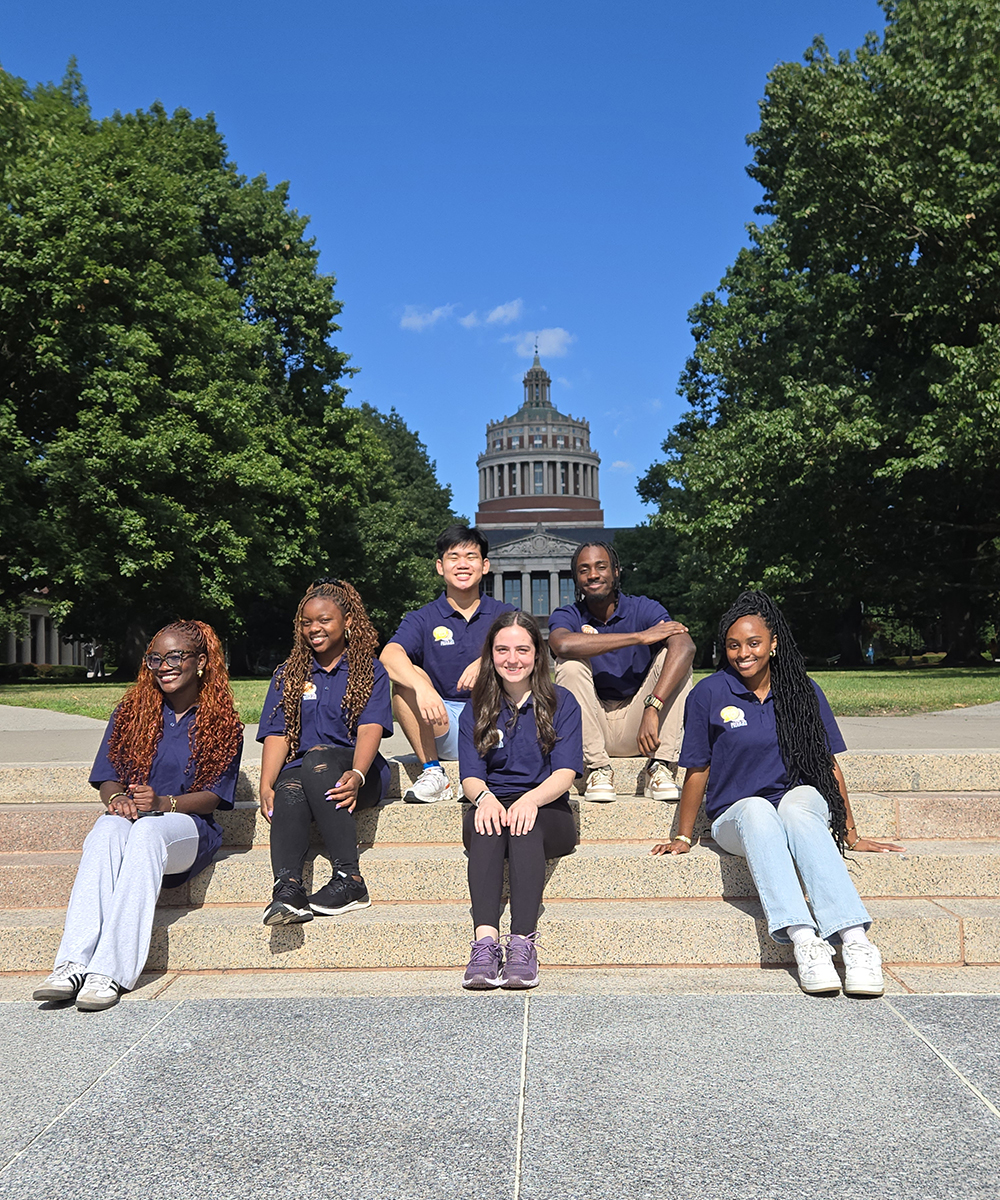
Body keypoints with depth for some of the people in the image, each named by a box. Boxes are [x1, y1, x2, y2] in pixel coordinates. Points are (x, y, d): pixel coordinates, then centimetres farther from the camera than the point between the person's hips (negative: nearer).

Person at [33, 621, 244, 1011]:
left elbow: (211, 798, -2)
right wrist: (117, 798, -15)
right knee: (107, 827, -34)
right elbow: (108, 777, 10)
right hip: (131, 817, 2)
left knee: (146, 831, -37)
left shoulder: (223, 723, 4)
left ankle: (111, 971, -45)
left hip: (188, 826, -2)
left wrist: (162, 803, -21)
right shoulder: (133, 711, 13)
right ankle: (73, 965, -46)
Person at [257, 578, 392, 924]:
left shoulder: (371, 671, 10)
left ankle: (349, 878, -40)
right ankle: (287, 886, -53)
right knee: (288, 793, -34)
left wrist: (356, 775, -27)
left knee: (317, 758, -36)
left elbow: (370, 729, -6)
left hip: (351, 769, -2)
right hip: (299, 770, 2)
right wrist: (265, 786, -12)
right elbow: (277, 734, 6)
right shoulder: (288, 674, 19)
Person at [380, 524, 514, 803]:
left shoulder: (503, 614, 8)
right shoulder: (423, 619, 6)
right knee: (406, 677, -22)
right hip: (441, 730, 1)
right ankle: (432, 773, -18)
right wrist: (422, 687, -36)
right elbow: (389, 655, -15)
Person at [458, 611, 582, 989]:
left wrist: (532, 799, -27)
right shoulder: (476, 711, 13)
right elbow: (470, 775, 1)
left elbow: (565, 773, -5)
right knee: (486, 821, -34)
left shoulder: (561, 703, 6)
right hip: (492, 802, 1)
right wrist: (484, 796, -24)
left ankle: (523, 944, -45)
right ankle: (485, 941, -48)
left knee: (525, 822, -36)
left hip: (548, 814, -1)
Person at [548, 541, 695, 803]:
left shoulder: (643, 609, -4)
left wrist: (652, 708, -39)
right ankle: (597, 768, -23)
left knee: (672, 656, -17)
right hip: (591, 727, 0)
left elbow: (685, 647, -25)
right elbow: (563, 644, -31)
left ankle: (660, 767, -22)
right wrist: (640, 637, -30)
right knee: (569, 663, -22)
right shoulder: (567, 616, -4)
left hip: (635, 724, 0)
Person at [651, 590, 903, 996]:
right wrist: (683, 837, 5)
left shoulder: (803, 692, 5)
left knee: (796, 811, -37)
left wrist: (851, 834, 11)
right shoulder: (709, 694, -1)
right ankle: (804, 941, -52)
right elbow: (698, 770, 4)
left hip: (801, 798, 1)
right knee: (757, 811, -38)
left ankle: (855, 940, -49)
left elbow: (829, 764, 10)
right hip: (735, 815, -1)